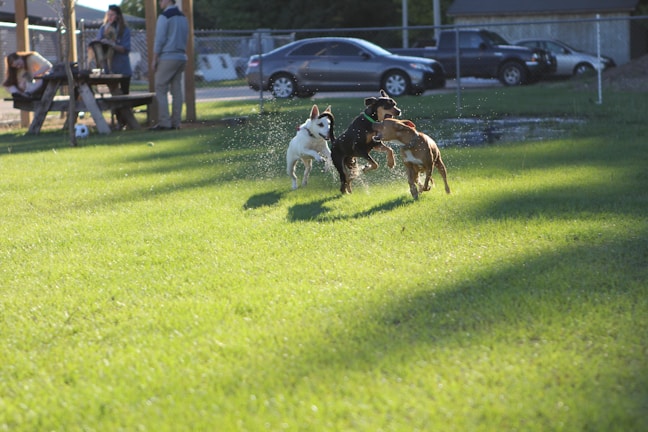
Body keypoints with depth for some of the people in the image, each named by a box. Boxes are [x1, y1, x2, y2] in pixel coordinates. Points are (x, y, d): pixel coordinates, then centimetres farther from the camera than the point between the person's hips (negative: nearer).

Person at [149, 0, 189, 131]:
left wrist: (154, 59, -8)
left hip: (167, 57, -7)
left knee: (161, 90, -5)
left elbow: (159, 39, -12)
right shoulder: (183, 17, 14)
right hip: (181, 57, 7)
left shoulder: (164, 17, -10)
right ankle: (175, 122, 4)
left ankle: (164, 122, -11)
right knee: (176, 90, 6)